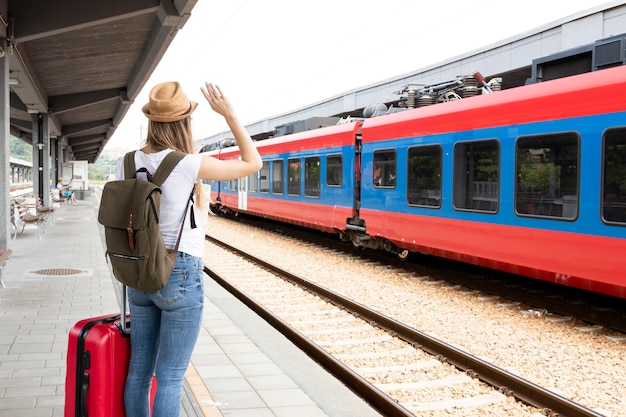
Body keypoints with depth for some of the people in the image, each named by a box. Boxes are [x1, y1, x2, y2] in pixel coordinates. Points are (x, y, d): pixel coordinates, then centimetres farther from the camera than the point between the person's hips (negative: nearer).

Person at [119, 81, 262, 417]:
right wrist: (228, 114, 0)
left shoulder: (127, 164, 2)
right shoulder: (188, 165, -15)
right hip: (180, 276, -6)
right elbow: (253, 163, -4)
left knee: (139, 368, 15)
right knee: (170, 378, 1)